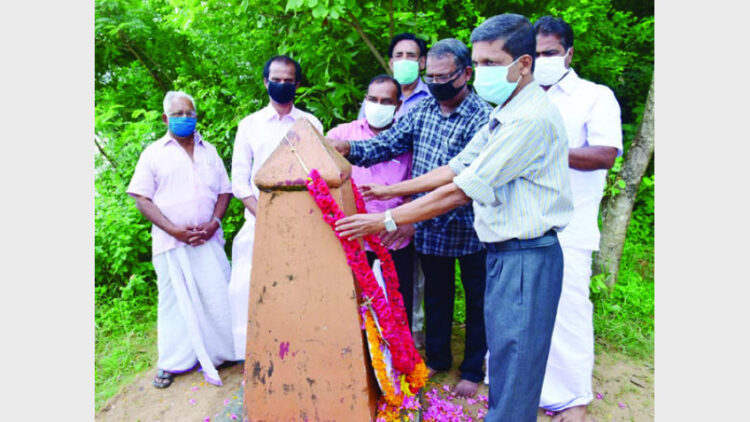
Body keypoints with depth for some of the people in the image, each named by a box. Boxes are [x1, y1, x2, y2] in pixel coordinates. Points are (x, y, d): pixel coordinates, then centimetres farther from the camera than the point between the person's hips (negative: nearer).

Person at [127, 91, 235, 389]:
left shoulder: (209, 151, 15)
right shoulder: (154, 153, 6)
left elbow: (224, 191, 13)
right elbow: (142, 198, 0)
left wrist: (213, 223, -5)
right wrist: (175, 230, -12)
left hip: (209, 239, 2)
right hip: (170, 242, -2)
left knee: (217, 296, 2)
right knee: (175, 300, 4)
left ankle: (221, 353, 18)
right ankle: (174, 362, 18)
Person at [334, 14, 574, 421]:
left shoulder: (532, 118, -20)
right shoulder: (502, 114, 13)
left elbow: (460, 191, -22)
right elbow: (456, 168, 15)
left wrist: (385, 220, -18)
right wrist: (392, 189, 12)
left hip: (526, 257, -9)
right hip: (502, 251, 10)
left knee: (513, 372, 2)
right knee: (502, 357, 21)